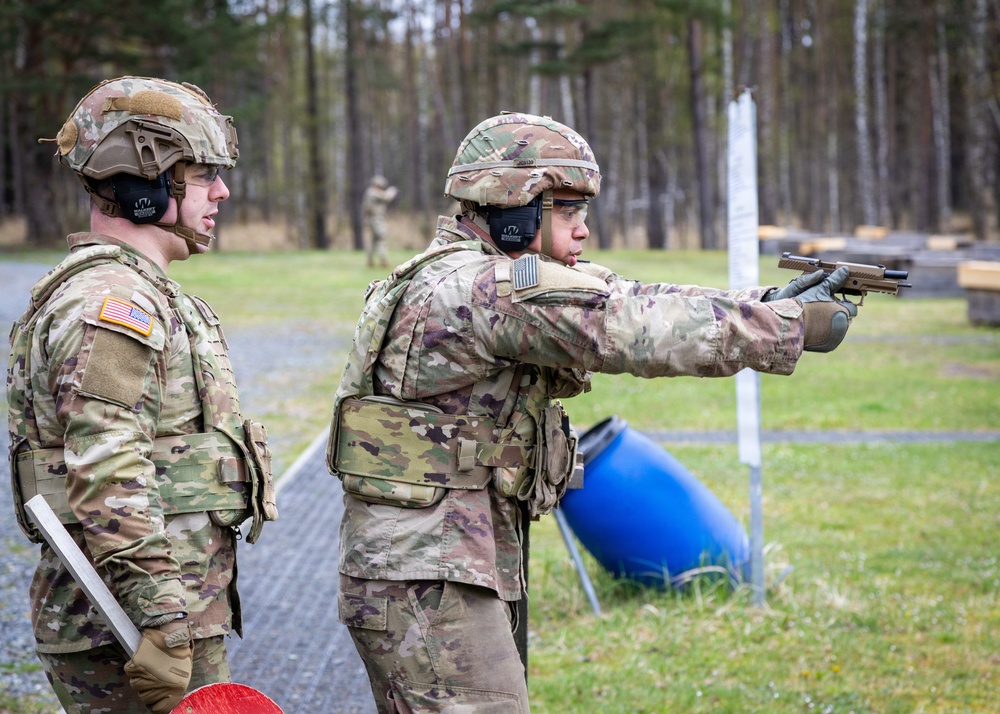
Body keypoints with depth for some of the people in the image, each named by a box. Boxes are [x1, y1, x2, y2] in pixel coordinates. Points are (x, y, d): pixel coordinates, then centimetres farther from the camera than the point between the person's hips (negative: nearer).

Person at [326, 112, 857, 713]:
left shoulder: (503, 279, 13)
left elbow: (629, 302, 11)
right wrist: (793, 326, -13)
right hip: (427, 584, -10)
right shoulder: (476, 287, -18)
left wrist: (772, 302, 1)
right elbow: (631, 330, -19)